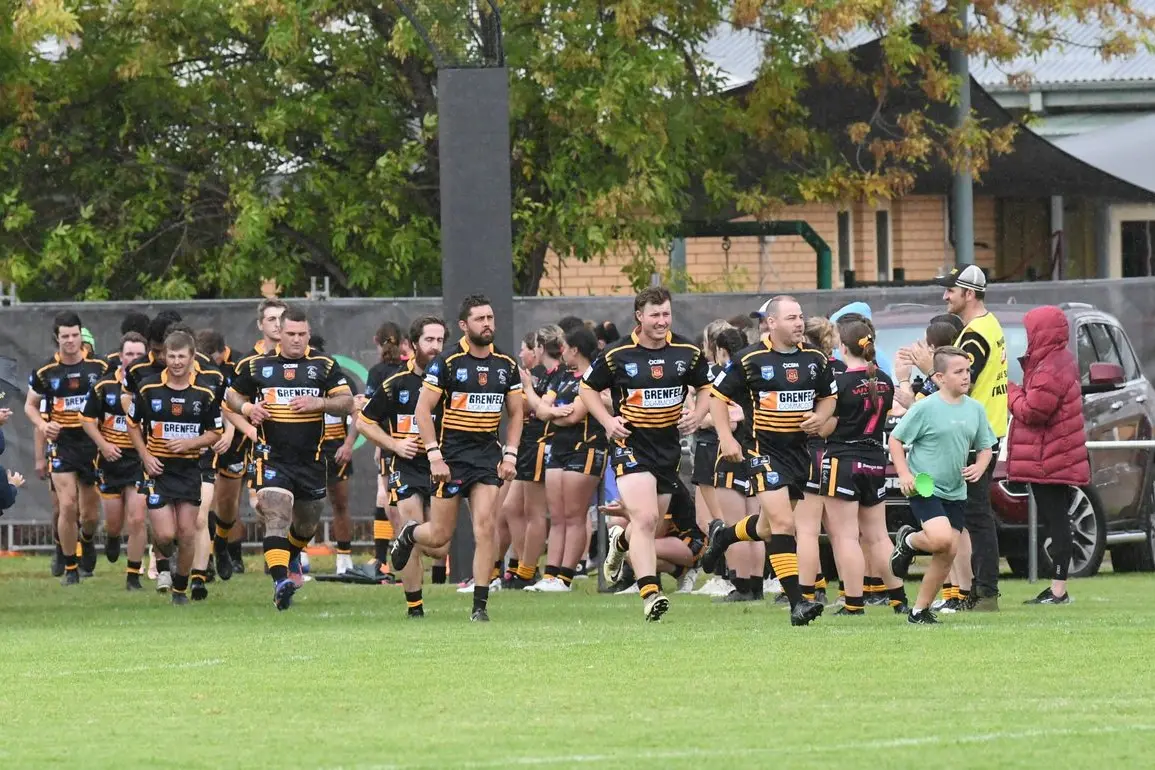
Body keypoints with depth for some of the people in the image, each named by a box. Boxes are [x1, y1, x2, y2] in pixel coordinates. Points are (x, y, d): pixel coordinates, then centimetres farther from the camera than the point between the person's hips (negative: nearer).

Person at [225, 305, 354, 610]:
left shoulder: (324, 365, 4)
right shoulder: (256, 365, 4)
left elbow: (347, 402, 1)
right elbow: (232, 395, 16)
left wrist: (318, 403, -17)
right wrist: (247, 408, -6)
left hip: (311, 458, 3)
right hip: (271, 456, -2)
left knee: (307, 522, 15)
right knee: (276, 514, -20)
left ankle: (287, 558, 45)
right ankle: (280, 581, -31)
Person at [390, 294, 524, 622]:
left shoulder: (506, 366, 6)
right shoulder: (447, 362, -8)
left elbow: (515, 413, 15)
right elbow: (423, 410, -8)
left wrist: (510, 455, 3)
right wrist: (435, 456, -14)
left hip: (487, 453, 3)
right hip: (452, 454, -3)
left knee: (485, 528, -10)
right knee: (440, 536, 2)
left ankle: (480, 605, -5)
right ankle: (409, 533, 38)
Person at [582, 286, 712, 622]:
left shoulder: (688, 352, 0)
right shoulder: (617, 354, -7)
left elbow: (705, 386, 16)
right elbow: (588, 387, 6)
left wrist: (697, 415, -3)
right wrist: (608, 421, -8)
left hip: (669, 445, 4)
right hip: (631, 444, -4)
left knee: (650, 524, 14)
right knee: (645, 518, -19)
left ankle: (621, 541, 50)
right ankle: (650, 594, -22)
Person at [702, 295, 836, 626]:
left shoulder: (815, 359, 4)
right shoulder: (750, 359, -8)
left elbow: (829, 396, 19)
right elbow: (719, 396, 0)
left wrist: (820, 417, -3)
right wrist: (726, 438, -9)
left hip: (801, 449, 5)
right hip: (765, 449, -5)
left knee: (769, 527, 17)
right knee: (782, 522, -17)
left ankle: (723, 536, 50)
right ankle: (796, 602, -17)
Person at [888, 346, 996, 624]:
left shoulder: (975, 409, 5)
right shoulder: (926, 408, -11)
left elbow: (985, 447, 16)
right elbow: (896, 440, -4)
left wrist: (979, 466, -5)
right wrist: (904, 474, -14)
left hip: (956, 492, 6)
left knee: (947, 554, 2)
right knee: (941, 538, -25)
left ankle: (920, 609, 15)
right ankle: (908, 541, 9)